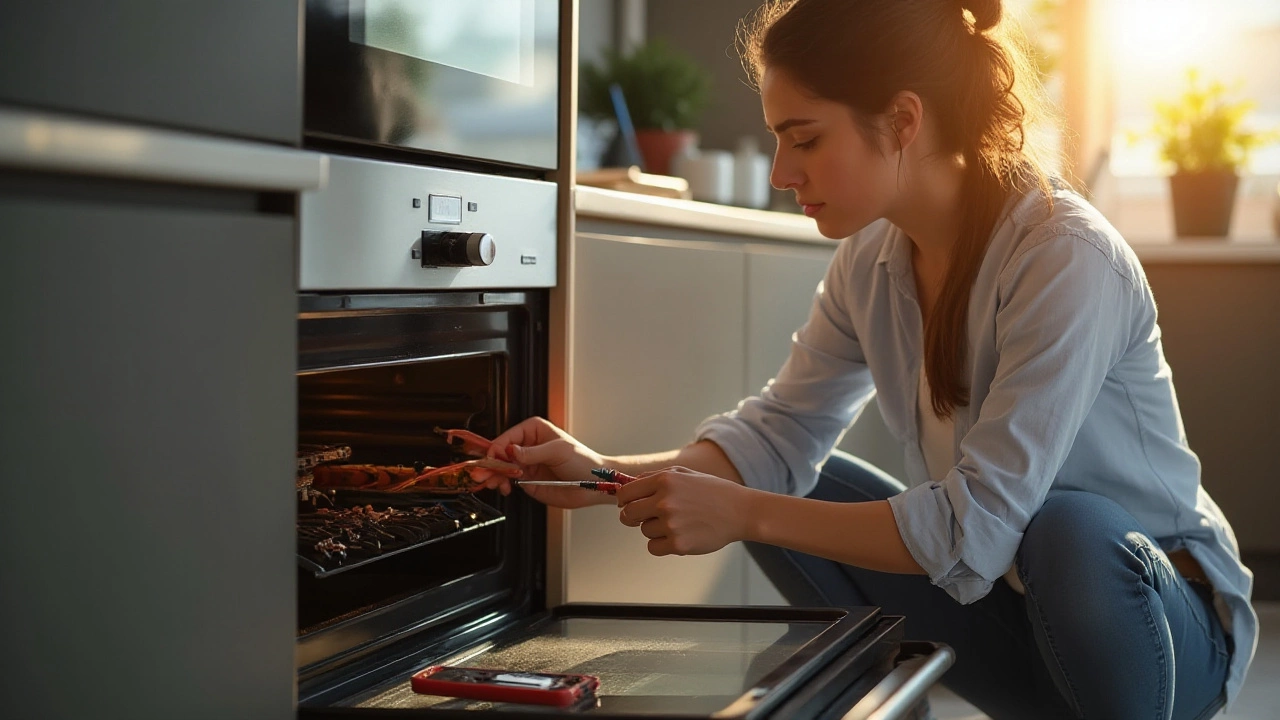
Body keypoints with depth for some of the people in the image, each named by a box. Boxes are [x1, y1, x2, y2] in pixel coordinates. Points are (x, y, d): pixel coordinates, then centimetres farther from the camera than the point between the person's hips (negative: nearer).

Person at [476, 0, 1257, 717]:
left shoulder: (1068, 260, -27)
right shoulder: (871, 258, -5)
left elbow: (977, 526, -30)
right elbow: (779, 431, 0)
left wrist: (741, 514, -29)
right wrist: (607, 475, -15)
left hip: (1163, 616, -6)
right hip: (1002, 594, 6)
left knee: (1068, 533, -37)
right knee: (795, 488, -5)